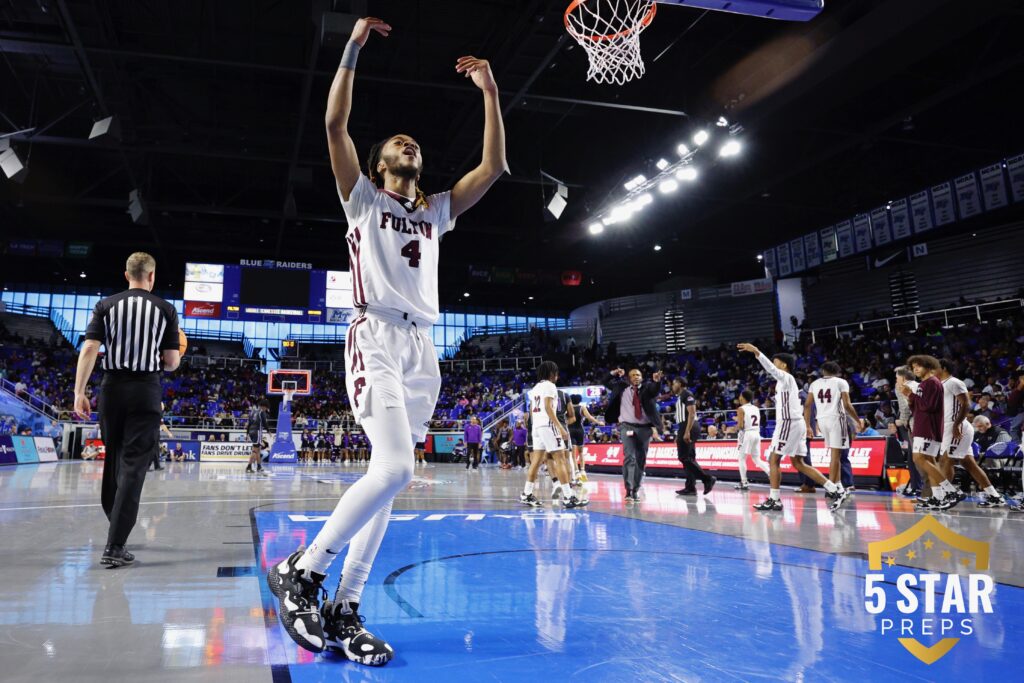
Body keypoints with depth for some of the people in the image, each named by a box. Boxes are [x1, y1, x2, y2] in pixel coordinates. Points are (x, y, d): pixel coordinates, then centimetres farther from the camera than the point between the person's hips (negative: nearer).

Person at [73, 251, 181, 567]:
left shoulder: (106, 306, 5)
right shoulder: (166, 309, 1)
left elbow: (89, 349, -4)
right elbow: (172, 363, 0)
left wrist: (79, 392, -2)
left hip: (112, 390, 3)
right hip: (146, 391, -3)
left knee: (113, 461, 19)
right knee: (133, 468, -3)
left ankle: (117, 526, 34)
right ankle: (114, 547, -8)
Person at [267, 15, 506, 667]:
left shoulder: (436, 211, 23)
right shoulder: (362, 198, 12)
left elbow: (495, 166, 15)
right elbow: (336, 125, -2)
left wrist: (490, 92, 13)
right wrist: (354, 47, 0)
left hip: (423, 350, 6)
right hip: (376, 341, -5)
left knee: (388, 477, 1)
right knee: (395, 468, -22)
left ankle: (344, 609, 8)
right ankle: (300, 570, -6)